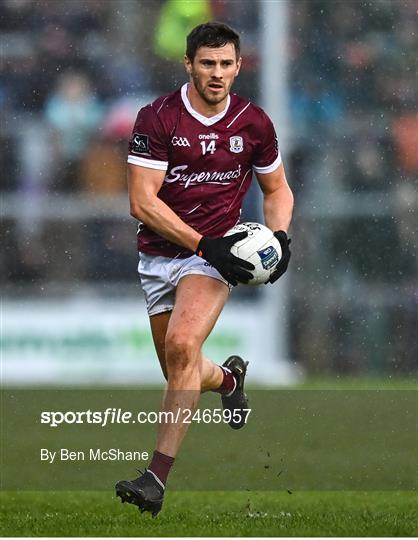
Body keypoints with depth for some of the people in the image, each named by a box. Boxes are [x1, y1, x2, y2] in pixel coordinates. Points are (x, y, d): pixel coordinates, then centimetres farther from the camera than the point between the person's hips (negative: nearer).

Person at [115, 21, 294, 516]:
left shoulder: (254, 123, -1)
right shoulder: (157, 118, -9)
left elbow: (277, 189, 16)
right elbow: (142, 201, -14)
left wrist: (278, 236, -5)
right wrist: (204, 243, -22)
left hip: (215, 255, -1)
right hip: (159, 256, 2)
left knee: (182, 345, -27)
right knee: (181, 375, 9)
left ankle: (157, 477, -27)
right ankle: (227, 377, 49)